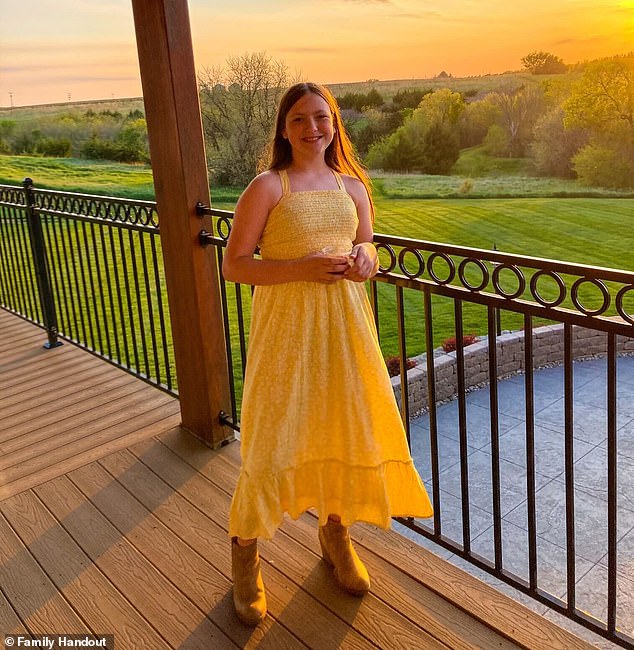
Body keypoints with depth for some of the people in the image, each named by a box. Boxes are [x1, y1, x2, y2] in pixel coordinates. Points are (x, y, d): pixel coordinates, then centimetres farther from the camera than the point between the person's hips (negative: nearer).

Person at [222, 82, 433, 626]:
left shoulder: (352, 186, 9)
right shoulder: (268, 186, -6)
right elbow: (234, 265, -9)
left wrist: (365, 259, -4)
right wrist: (302, 267, -20)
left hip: (345, 322, 5)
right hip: (286, 325, -5)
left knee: (348, 429, 11)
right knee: (272, 439, -3)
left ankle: (335, 533, 37)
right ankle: (245, 551, 21)